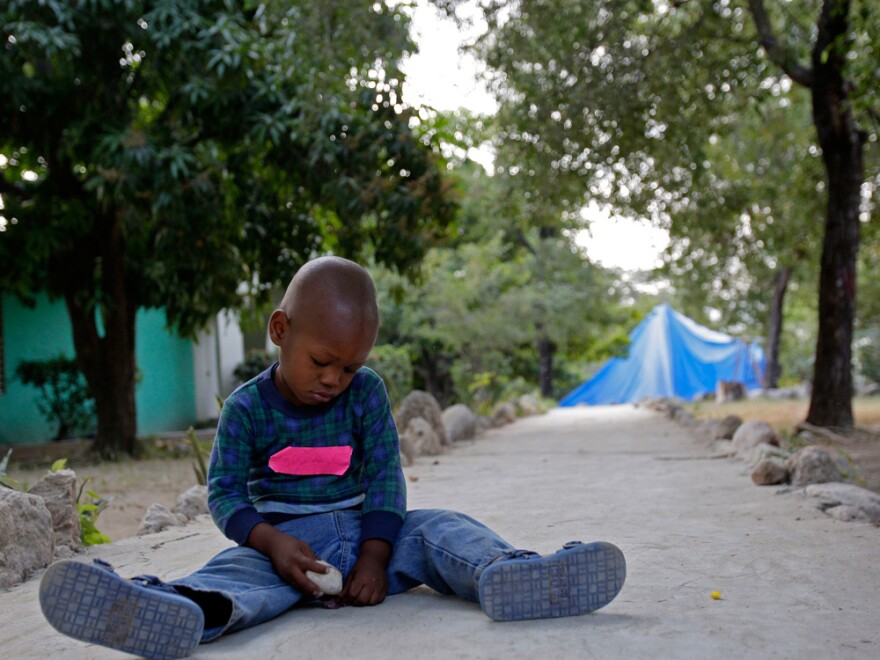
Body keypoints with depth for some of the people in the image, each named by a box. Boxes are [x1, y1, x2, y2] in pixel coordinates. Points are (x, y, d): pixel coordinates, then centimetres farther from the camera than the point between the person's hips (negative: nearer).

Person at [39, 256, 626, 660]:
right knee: (241, 568, -34)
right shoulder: (246, 407, -2)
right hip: (283, 537, -2)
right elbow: (225, 490, -4)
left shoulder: (367, 392, 2)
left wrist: (375, 555, -16)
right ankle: (185, 608, -68)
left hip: (363, 528, 3)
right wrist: (270, 540, -24)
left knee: (440, 528, -21)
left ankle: (507, 575, -52)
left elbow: (384, 476, -2)